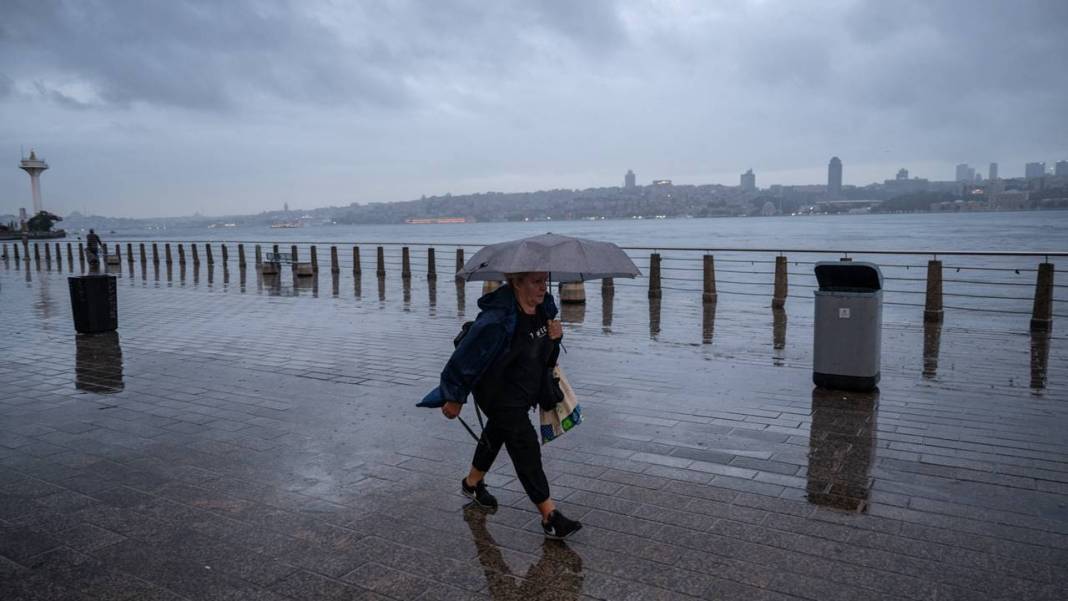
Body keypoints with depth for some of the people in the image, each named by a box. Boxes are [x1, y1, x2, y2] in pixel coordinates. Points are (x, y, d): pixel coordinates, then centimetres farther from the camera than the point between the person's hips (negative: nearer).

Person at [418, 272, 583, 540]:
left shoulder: (544, 307, -7)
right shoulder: (497, 319, -33)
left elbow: (546, 355, 10)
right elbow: (466, 357, -24)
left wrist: (555, 338, -15)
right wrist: (456, 398, -15)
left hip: (526, 391, 9)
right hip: (499, 395, -9)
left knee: (497, 433, 26)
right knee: (525, 446, -10)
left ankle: (472, 482, 51)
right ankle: (549, 515, -2)